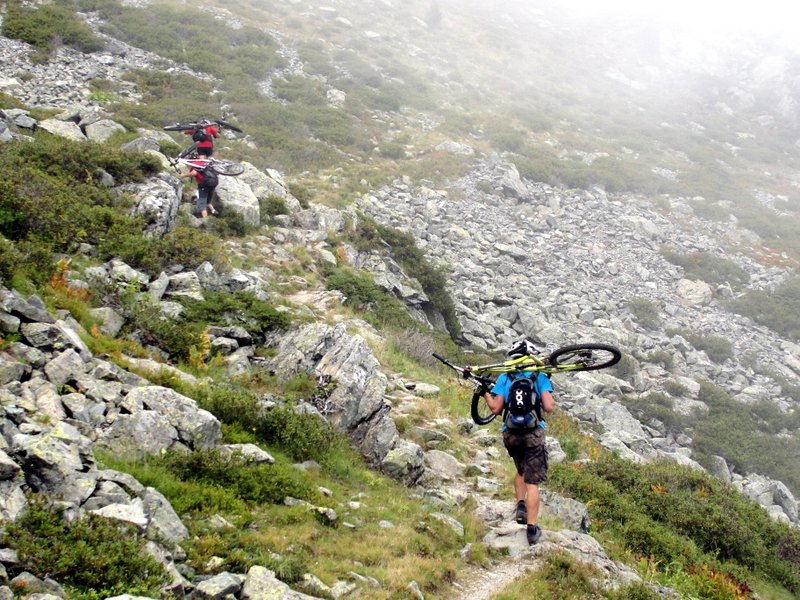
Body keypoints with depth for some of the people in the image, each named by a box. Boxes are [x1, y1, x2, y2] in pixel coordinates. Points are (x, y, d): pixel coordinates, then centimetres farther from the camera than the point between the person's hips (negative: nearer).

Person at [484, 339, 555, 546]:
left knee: (521, 471, 27)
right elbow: (549, 408, -9)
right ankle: (532, 528, -6)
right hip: (534, 435, -2)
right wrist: (551, 398, 12)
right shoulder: (540, 377, 1)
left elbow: (496, 409, -3)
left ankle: (520, 506, 7)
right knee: (532, 482, -1)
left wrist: (485, 393, 13)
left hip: (511, 435, 2)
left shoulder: (504, 378, 3)